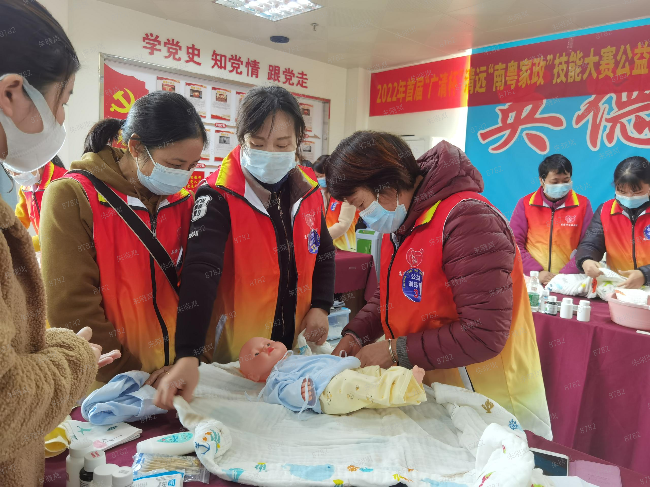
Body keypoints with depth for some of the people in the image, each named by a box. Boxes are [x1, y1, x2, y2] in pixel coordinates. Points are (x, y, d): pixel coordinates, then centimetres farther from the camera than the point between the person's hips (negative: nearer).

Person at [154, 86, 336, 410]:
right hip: (237, 351, -5)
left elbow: (323, 253, 14)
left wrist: (320, 306, 1)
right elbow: (200, 273, -27)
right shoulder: (219, 196, -16)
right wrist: (187, 355, -36)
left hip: (296, 344, 5)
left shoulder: (308, 191, 1)